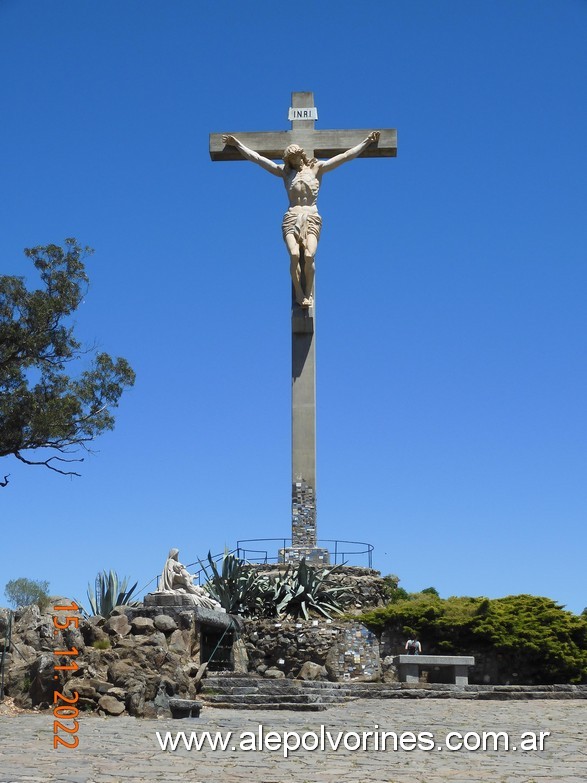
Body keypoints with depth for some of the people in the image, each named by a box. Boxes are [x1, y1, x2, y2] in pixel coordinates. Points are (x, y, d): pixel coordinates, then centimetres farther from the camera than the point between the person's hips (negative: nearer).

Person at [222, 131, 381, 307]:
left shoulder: (317, 168, 17)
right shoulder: (284, 171, 21)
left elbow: (345, 156, 16)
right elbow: (256, 158, 22)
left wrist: (367, 141, 14)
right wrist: (237, 144, 21)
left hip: (312, 218, -1)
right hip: (291, 218, 1)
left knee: (308, 256, -26)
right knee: (294, 255, -26)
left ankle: (309, 294, -14)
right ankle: (299, 294, -17)